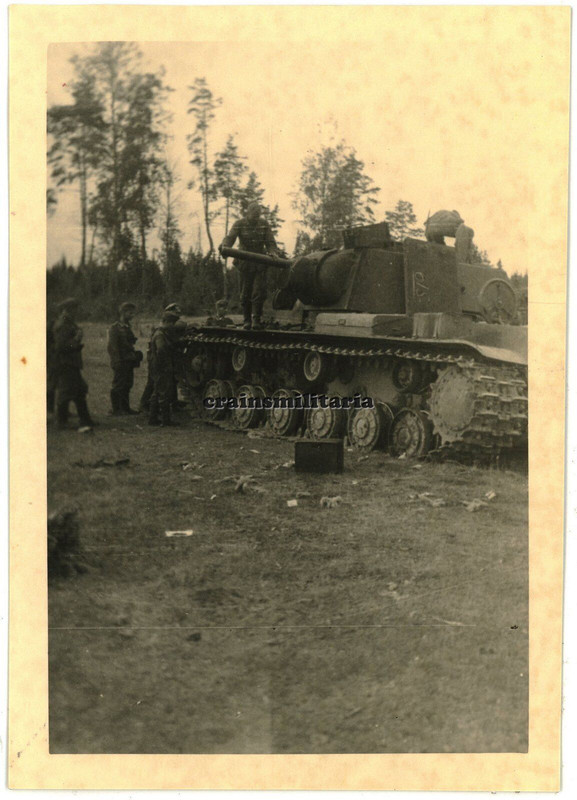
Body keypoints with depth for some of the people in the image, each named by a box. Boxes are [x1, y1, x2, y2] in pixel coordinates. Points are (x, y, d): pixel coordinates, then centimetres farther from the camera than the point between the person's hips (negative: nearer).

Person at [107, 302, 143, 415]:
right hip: (120, 363, -8)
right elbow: (112, 347, -14)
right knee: (118, 386, -3)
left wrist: (135, 356, 15)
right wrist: (117, 362, -18)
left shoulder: (127, 327, 16)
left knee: (127, 385, 11)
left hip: (129, 362, 8)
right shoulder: (114, 328, -10)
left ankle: (125, 408, 19)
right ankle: (116, 409, 4)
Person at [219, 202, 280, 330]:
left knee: (259, 292, -9)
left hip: (260, 263, 1)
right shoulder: (239, 224, -4)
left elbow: (270, 242, 5)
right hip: (245, 263, -1)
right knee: (245, 293, 3)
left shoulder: (264, 224, 3)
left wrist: (273, 252, -16)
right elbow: (230, 237, -19)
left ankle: (256, 319, -4)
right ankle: (247, 320, 12)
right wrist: (224, 247, -40)